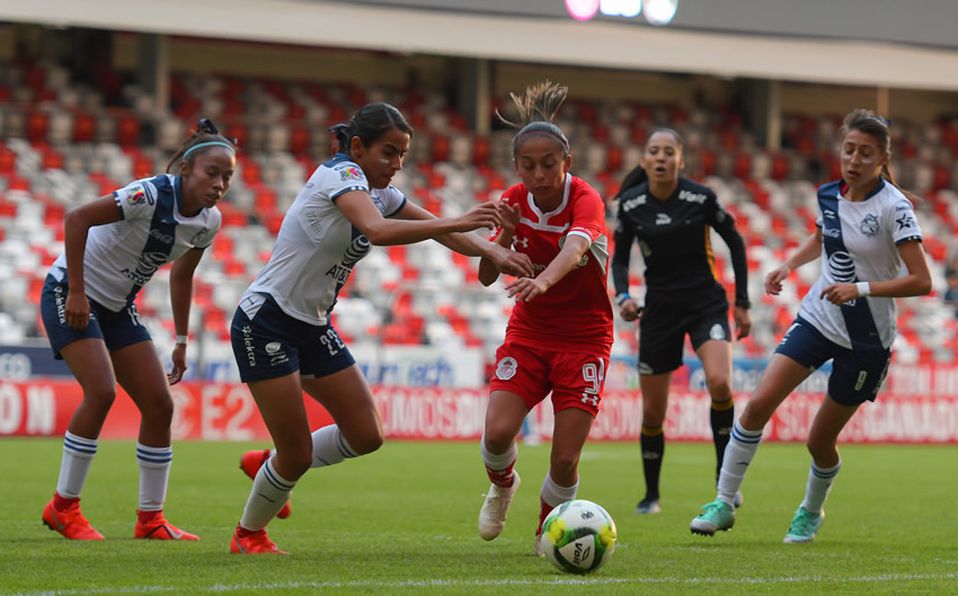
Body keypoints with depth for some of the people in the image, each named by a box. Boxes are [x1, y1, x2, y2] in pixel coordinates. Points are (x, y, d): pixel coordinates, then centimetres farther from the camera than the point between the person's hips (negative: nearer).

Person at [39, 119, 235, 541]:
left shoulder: (209, 221, -3)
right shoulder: (150, 195, -27)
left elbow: (181, 275, 13)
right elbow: (76, 219, -27)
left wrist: (181, 341, 13)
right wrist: (76, 292, -26)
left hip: (118, 308, 8)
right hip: (70, 294, -8)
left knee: (159, 404, -1)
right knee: (101, 391, -23)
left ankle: (150, 518, 8)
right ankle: (63, 507, -10)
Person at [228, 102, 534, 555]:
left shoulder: (379, 193, 7)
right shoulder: (340, 174, -18)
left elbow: (440, 230, 9)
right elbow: (378, 230, -36)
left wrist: (493, 252, -8)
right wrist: (457, 223, -39)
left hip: (312, 327, 9)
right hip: (265, 322, -9)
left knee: (365, 436, 3)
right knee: (298, 454, -6)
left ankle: (269, 465, 27)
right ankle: (248, 536, 20)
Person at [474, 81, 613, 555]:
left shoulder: (585, 200, -21)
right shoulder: (515, 201, -6)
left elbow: (575, 246, -44)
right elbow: (486, 277, -4)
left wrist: (543, 280, -64)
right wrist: (505, 234, -23)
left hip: (584, 336, -3)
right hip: (528, 332, 3)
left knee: (564, 459, -11)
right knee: (497, 433, -17)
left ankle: (547, 531, 20)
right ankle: (502, 486, 18)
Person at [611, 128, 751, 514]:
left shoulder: (701, 198, -11)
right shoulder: (631, 204, -5)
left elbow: (735, 242, 3)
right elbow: (620, 258, 7)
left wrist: (742, 303, 3)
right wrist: (622, 297, -11)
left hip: (706, 302, -2)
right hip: (659, 309, 2)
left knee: (719, 382, -27)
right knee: (652, 411, 3)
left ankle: (725, 478, -12)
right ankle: (651, 494, 24)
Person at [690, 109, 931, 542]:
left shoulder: (894, 208, -17)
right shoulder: (829, 194, 1)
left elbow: (921, 281, -21)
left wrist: (860, 288, -29)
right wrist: (789, 264, 7)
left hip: (866, 340, -4)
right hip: (817, 319, 5)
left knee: (820, 440, 4)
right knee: (759, 404, -13)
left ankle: (811, 511, 33)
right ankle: (723, 504, -3)